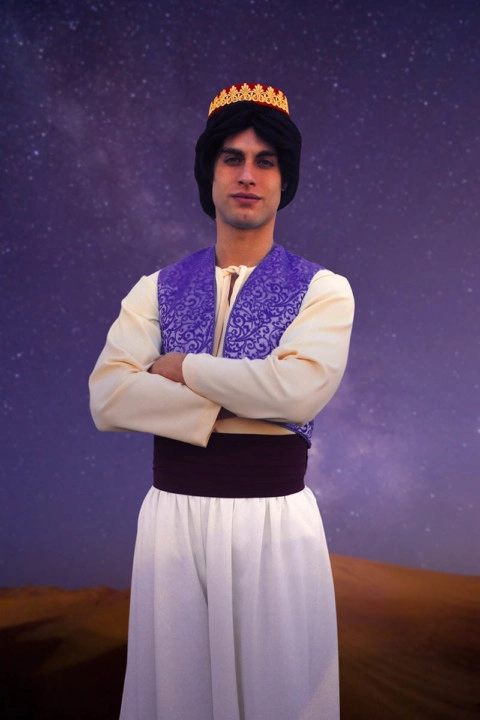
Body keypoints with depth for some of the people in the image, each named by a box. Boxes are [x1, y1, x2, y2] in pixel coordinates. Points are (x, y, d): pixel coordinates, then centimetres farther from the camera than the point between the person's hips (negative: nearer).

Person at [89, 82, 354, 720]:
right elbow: (108, 400, -8)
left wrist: (179, 367, -10)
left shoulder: (322, 289, -1)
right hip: (172, 516, 2)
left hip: (275, 520, -2)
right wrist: (234, 407, -14)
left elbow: (301, 389, -20)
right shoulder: (157, 290, 6)